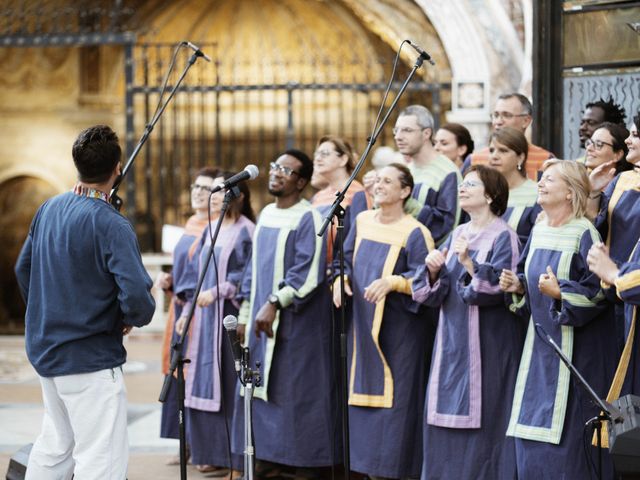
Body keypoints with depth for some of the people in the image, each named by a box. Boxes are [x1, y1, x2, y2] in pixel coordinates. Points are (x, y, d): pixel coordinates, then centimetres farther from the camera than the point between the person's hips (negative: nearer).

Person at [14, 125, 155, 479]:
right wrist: (133, 317, -5)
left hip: (45, 352, 8)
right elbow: (137, 296, -27)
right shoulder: (111, 225, -20)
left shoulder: (49, 209, 3)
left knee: (53, 449, 20)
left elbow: (23, 270, 15)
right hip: (92, 358, -8)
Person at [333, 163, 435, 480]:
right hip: (364, 323, 6)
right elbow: (347, 260, 17)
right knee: (365, 393, 9)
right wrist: (341, 279, -3)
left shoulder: (414, 233, -11)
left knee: (393, 400, -5)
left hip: (399, 330, -6)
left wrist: (391, 282, -29)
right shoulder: (362, 221, 8)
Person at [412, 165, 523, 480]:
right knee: (445, 423, 8)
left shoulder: (504, 237, -7)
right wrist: (433, 270, -9)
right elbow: (433, 293, 12)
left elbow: (502, 288, -19)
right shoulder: (457, 235, 14)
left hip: (487, 347, -7)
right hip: (452, 344, 7)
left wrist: (468, 263, -29)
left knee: (481, 423, -6)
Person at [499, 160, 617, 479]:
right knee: (532, 437, 9)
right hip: (541, 344, 8)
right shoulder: (538, 231, 9)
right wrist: (518, 286, 0)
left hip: (575, 350, -8)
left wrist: (560, 292, -25)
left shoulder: (584, 234, -14)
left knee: (566, 433, -5)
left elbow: (599, 290, -16)